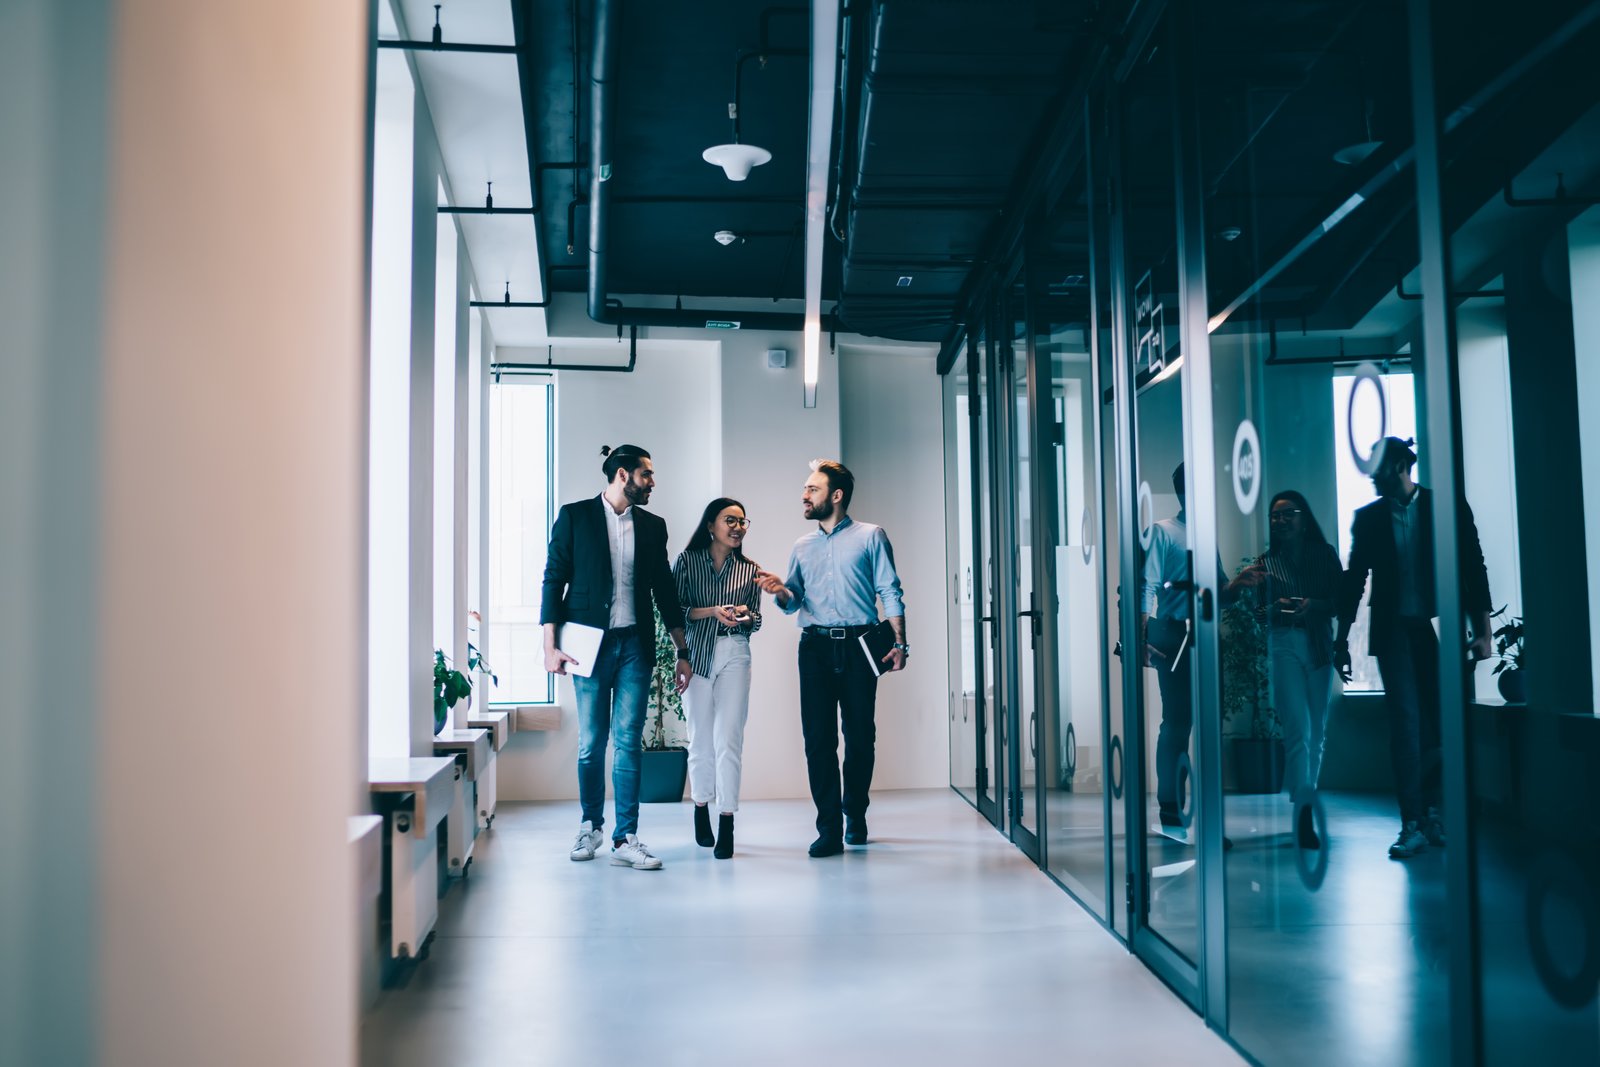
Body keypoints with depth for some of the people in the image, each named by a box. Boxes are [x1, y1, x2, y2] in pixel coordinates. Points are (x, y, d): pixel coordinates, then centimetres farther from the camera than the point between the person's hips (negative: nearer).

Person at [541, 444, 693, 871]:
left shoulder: (653, 526, 12)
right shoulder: (574, 516, 1)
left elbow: (665, 591, 15)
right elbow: (554, 580, -1)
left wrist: (682, 651, 12)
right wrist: (551, 646, -8)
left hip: (635, 645, 2)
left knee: (628, 742, -2)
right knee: (591, 743, 5)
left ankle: (625, 839, 1)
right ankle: (591, 826, 23)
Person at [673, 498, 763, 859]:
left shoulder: (749, 570, 11)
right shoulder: (687, 560, 4)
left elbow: (756, 620, 15)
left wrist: (745, 615, -8)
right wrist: (713, 611, -13)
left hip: (734, 655, 1)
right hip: (696, 653, -1)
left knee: (728, 738, -8)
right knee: (701, 737, 6)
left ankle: (726, 824, -6)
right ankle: (701, 811, 25)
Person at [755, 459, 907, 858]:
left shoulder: (871, 536, 5)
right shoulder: (802, 546, 17)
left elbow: (890, 592, 0)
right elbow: (793, 603, 14)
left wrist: (900, 642, -10)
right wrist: (780, 591, -9)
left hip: (859, 646, -3)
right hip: (815, 647, 3)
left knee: (860, 736, 4)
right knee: (818, 738, -4)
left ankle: (855, 814, 24)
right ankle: (829, 830, -2)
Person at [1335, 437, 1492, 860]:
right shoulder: (1368, 518, 7)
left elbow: (1473, 570, 2)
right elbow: (1354, 580, 10)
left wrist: (1482, 630, -3)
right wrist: (1341, 639, 9)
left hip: (1440, 630, 0)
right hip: (1395, 632, 0)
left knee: (1439, 725, 3)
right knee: (1406, 723, -6)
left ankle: (1433, 812, 18)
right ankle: (1413, 824, -5)